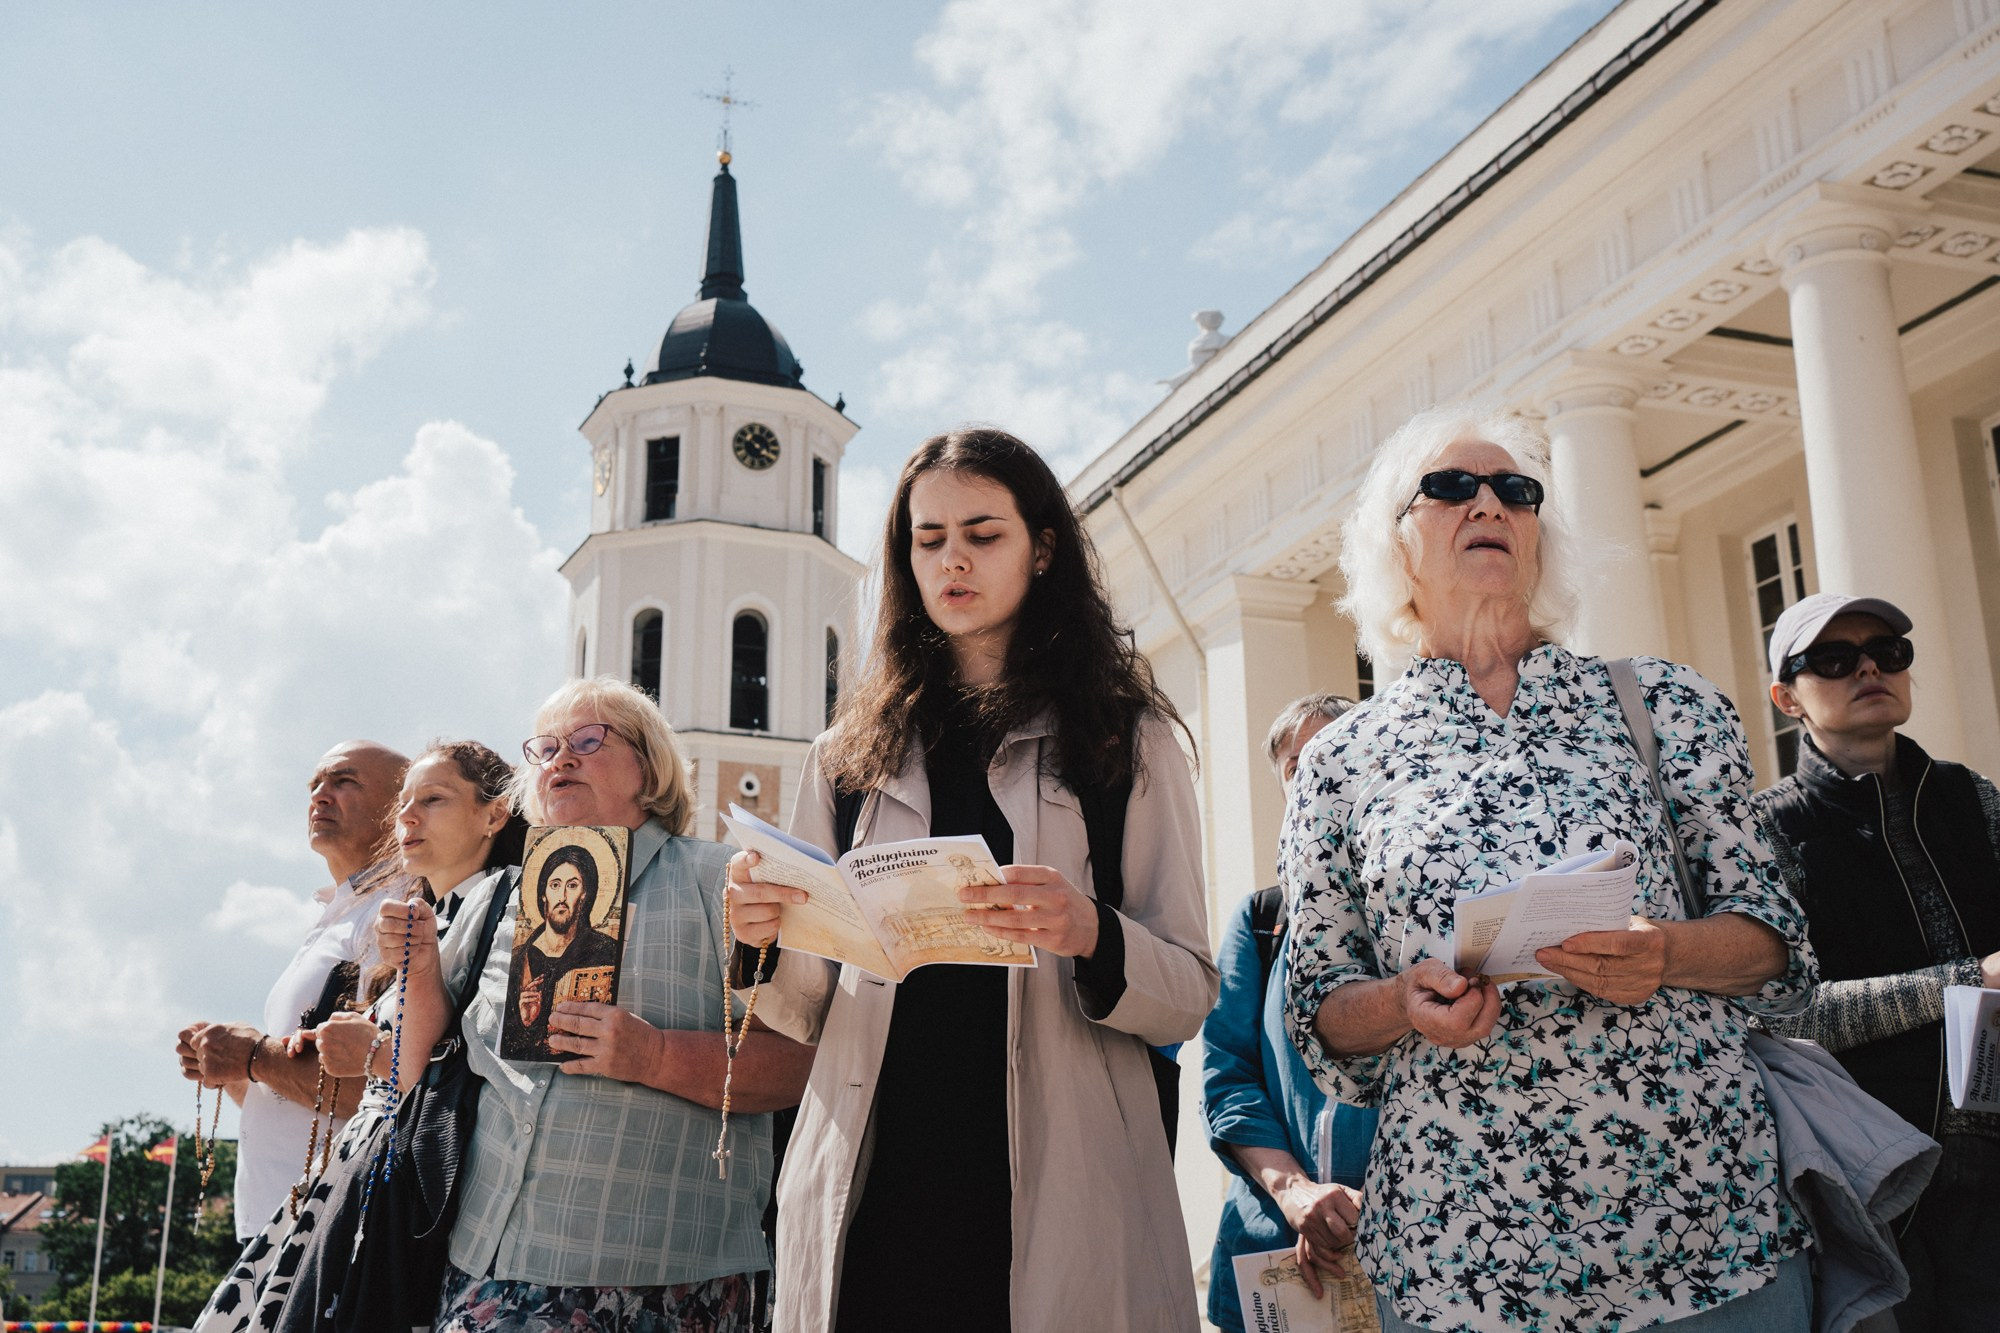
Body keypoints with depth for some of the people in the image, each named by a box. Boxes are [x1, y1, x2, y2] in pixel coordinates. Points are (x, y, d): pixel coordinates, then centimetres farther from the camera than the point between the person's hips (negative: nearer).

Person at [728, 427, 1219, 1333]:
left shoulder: (1127, 740, 7)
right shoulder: (851, 754, 13)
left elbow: (1190, 996, 0)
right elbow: (813, 1011, 14)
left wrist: (1091, 935, -20)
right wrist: (765, 943, -8)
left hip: (1056, 1191, -2)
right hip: (873, 1183, 2)